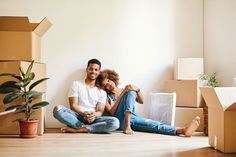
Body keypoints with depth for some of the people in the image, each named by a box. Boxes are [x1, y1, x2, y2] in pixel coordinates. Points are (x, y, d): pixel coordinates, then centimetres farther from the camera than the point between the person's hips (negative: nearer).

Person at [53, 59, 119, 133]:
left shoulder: (102, 91, 12)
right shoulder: (76, 84, 8)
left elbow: (100, 111, 2)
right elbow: (73, 105, -2)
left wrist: (94, 115, -23)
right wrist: (84, 114, -22)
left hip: (93, 119, 2)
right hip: (77, 117, -1)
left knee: (115, 122, -29)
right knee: (57, 109, -30)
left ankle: (77, 129, -28)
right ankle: (84, 127, -26)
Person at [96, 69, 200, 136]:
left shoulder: (125, 90, 21)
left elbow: (141, 101, 10)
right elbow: (111, 113, -9)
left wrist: (137, 90, -11)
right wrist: (123, 94, -13)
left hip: (132, 118, 4)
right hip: (120, 120, -4)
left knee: (153, 124, -26)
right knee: (131, 92, -21)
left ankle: (181, 130, -49)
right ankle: (127, 126, -39)